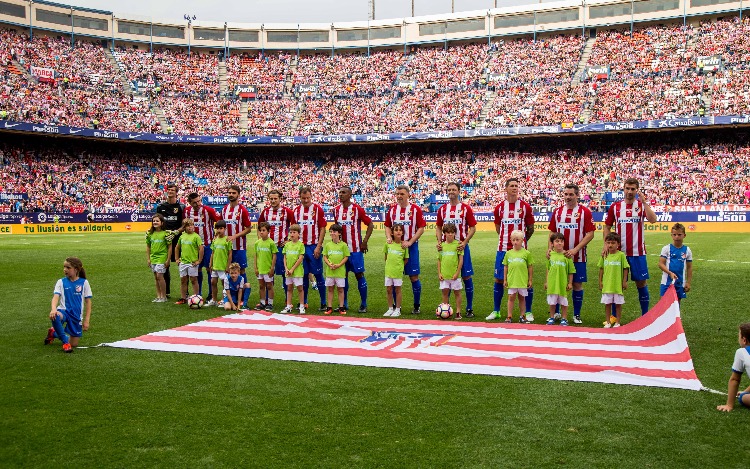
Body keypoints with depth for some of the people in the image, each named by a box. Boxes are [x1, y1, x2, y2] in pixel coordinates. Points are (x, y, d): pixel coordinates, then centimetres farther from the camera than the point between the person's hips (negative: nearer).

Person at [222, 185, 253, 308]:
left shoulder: (242, 210, -6)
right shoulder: (224, 209, 11)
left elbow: (249, 228, -7)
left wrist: (235, 236, -16)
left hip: (239, 246, -5)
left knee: (241, 270, -2)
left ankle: (243, 299, 1)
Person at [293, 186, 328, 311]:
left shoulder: (318, 209, -2)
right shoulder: (296, 210, 10)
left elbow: (322, 229, -5)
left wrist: (318, 246, -11)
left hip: (314, 247, -4)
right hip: (300, 246, 4)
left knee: (318, 274, -2)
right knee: (304, 275, 8)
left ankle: (323, 303, 3)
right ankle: (303, 302, 16)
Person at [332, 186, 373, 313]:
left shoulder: (357, 209, -8)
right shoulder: (336, 210, 7)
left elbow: (370, 224, -4)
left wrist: (364, 242, -9)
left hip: (355, 249, -5)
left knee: (359, 274, -2)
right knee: (343, 275, 8)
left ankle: (363, 304, 5)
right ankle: (344, 303, 17)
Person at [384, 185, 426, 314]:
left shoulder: (415, 209, -4)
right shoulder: (392, 209, 7)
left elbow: (421, 228, -6)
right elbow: (387, 226, 14)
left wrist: (410, 242, -15)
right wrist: (388, 237, -6)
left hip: (411, 246, -3)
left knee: (414, 277, -1)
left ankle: (417, 306, 10)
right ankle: (396, 305, 17)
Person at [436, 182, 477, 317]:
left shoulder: (466, 208, 0)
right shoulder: (442, 209, 9)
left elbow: (472, 227, -2)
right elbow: (438, 227, 14)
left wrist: (464, 242, -15)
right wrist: (439, 241, -3)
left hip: (461, 246, -3)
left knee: (466, 276, -1)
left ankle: (469, 308, 7)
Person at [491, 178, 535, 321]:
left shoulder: (525, 206, -1)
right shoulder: (499, 207, 5)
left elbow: (530, 228, 6)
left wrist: (521, 241, 10)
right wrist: (507, 239, 13)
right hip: (503, 249, 2)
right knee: (499, 279, 6)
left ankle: (528, 312, 10)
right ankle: (496, 311, 18)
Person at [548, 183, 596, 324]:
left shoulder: (585, 211, -3)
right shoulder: (557, 211, 8)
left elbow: (590, 234, -8)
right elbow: (552, 232, 13)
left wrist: (575, 249, -16)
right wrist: (550, 248, -3)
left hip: (578, 256, -3)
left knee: (577, 284, 3)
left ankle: (576, 315, 13)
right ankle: (555, 313, 18)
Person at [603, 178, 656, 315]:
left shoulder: (642, 205, 2)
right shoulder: (615, 206, 6)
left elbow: (652, 220, -16)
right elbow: (607, 227, 10)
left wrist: (644, 202, -20)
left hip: (638, 252, -1)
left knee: (642, 283, 3)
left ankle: (645, 316, 13)